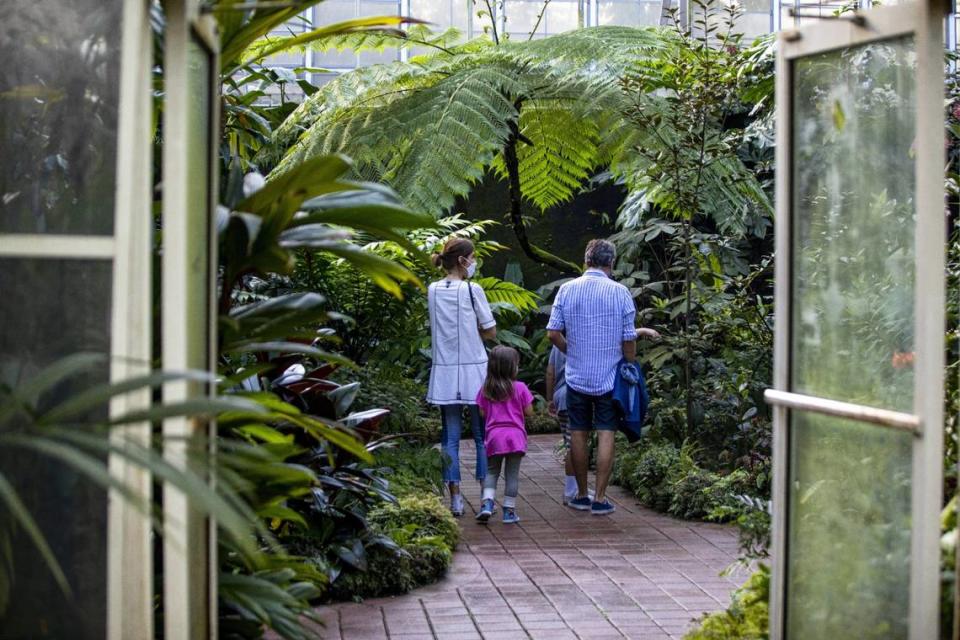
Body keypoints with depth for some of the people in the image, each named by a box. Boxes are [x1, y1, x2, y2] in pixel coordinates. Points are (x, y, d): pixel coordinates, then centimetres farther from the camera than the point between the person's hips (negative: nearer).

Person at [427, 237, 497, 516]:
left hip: (445, 373, 4)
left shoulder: (433, 290, 5)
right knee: (482, 435, 6)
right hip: (474, 371, -4)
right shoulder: (472, 290, -9)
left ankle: (455, 498, 6)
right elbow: (491, 332, -4)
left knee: (450, 436, 7)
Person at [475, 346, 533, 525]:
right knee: (512, 474, 5)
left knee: (491, 471, 15)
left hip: (494, 436, 2)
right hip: (515, 436, -2)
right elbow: (529, 412, -1)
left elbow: (482, 413, 3)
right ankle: (509, 511, 8)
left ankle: (487, 503, -4)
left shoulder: (486, 389, 2)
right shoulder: (520, 388, -5)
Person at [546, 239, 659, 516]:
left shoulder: (567, 290, -2)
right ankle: (600, 498, 2)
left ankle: (581, 496, 19)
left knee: (578, 434, 10)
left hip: (576, 376, 2)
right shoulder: (620, 292, -7)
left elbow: (553, 333, -4)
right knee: (606, 434, 2)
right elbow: (628, 340, -5)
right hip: (609, 377, -2)